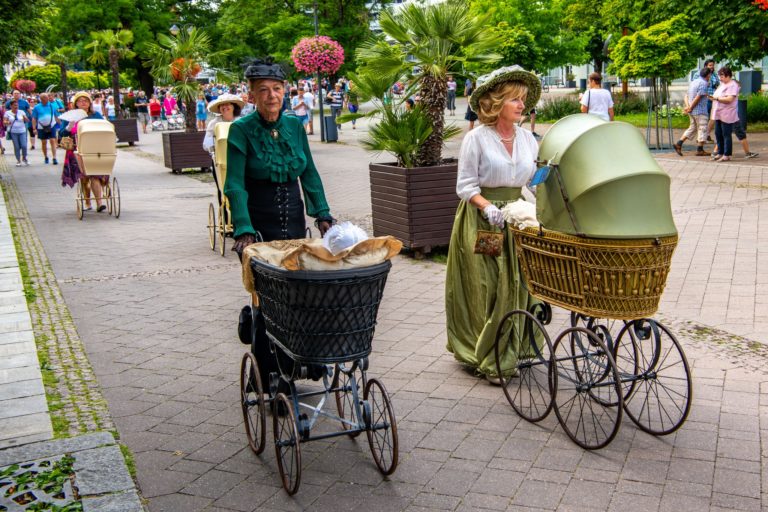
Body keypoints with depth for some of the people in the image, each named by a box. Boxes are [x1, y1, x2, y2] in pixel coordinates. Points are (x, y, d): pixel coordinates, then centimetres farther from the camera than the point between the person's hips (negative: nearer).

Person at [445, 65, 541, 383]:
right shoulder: (476, 138, -5)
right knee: (487, 288, -5)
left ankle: (513, 352, 16)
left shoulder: (527, 138, 9)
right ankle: (488, 359, 5)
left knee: (518, 285, 3)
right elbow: (465, 186, -7)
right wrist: (488, 206, -22)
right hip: (482, 222, -5)